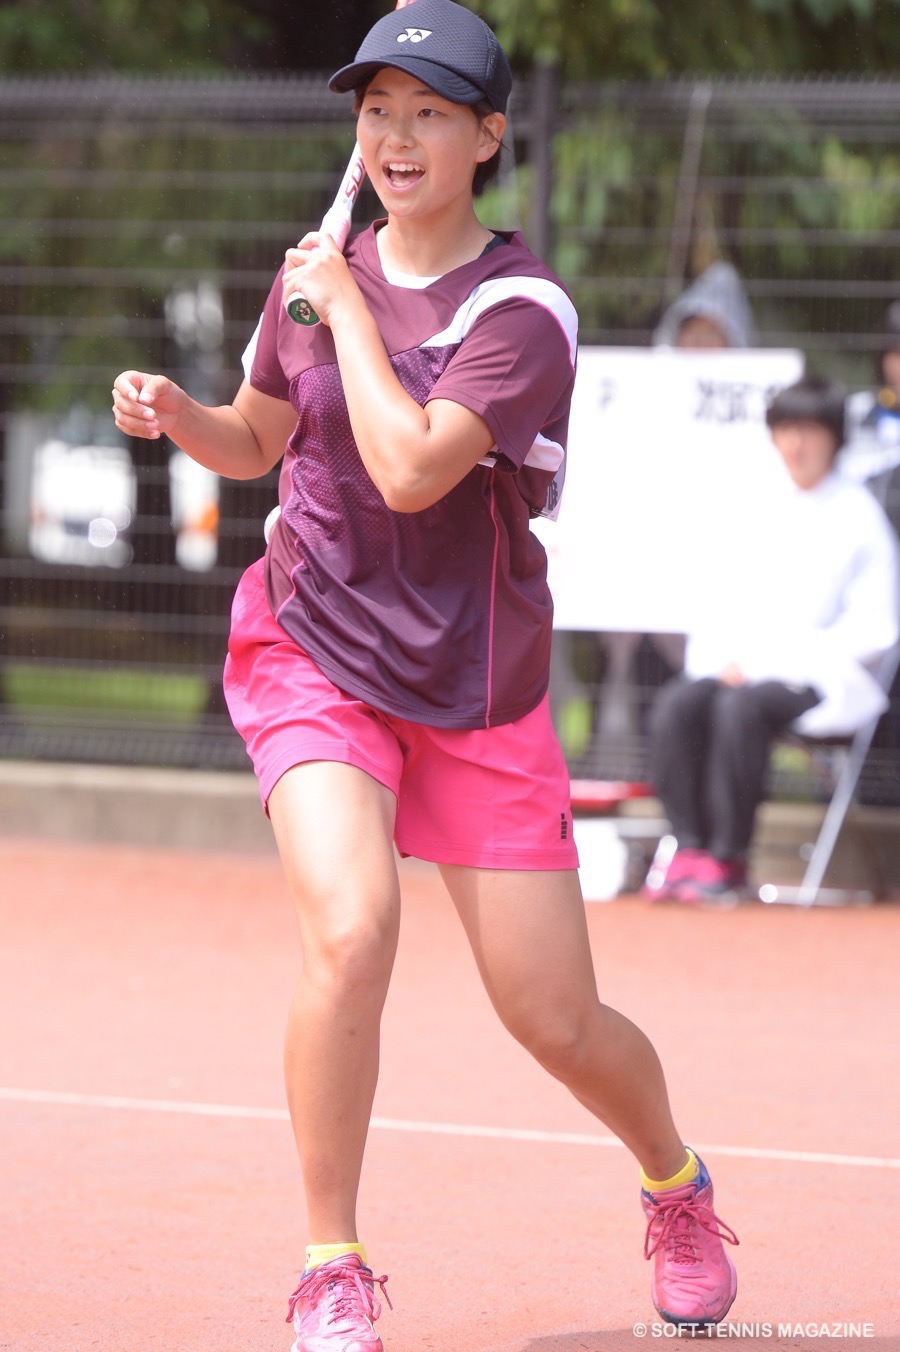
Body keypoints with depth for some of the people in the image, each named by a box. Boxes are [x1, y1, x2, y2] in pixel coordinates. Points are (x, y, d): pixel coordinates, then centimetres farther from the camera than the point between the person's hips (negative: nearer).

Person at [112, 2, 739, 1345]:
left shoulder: (522, 309, -13)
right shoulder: (316, 274, 3)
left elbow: (410, 470, -27)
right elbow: (257, 442, 18)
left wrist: (347, 313, -16)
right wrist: (175, 411, -3)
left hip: (476, 692, -2)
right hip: (312, 661, 2)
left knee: (556, 1020, 1)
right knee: (352, 926, -26)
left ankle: (676, 1184, 35)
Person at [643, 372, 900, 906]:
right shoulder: (759, 512, 17)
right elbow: (719, 602, 18)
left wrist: (765, 663, -12)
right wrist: (725, 660, -5)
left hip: (822, 677, -5)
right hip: (738, 667, 5)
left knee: (741, 707, -34)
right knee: (677, 704, -26)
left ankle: (728, 859, -27)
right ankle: (690, 848, -24)